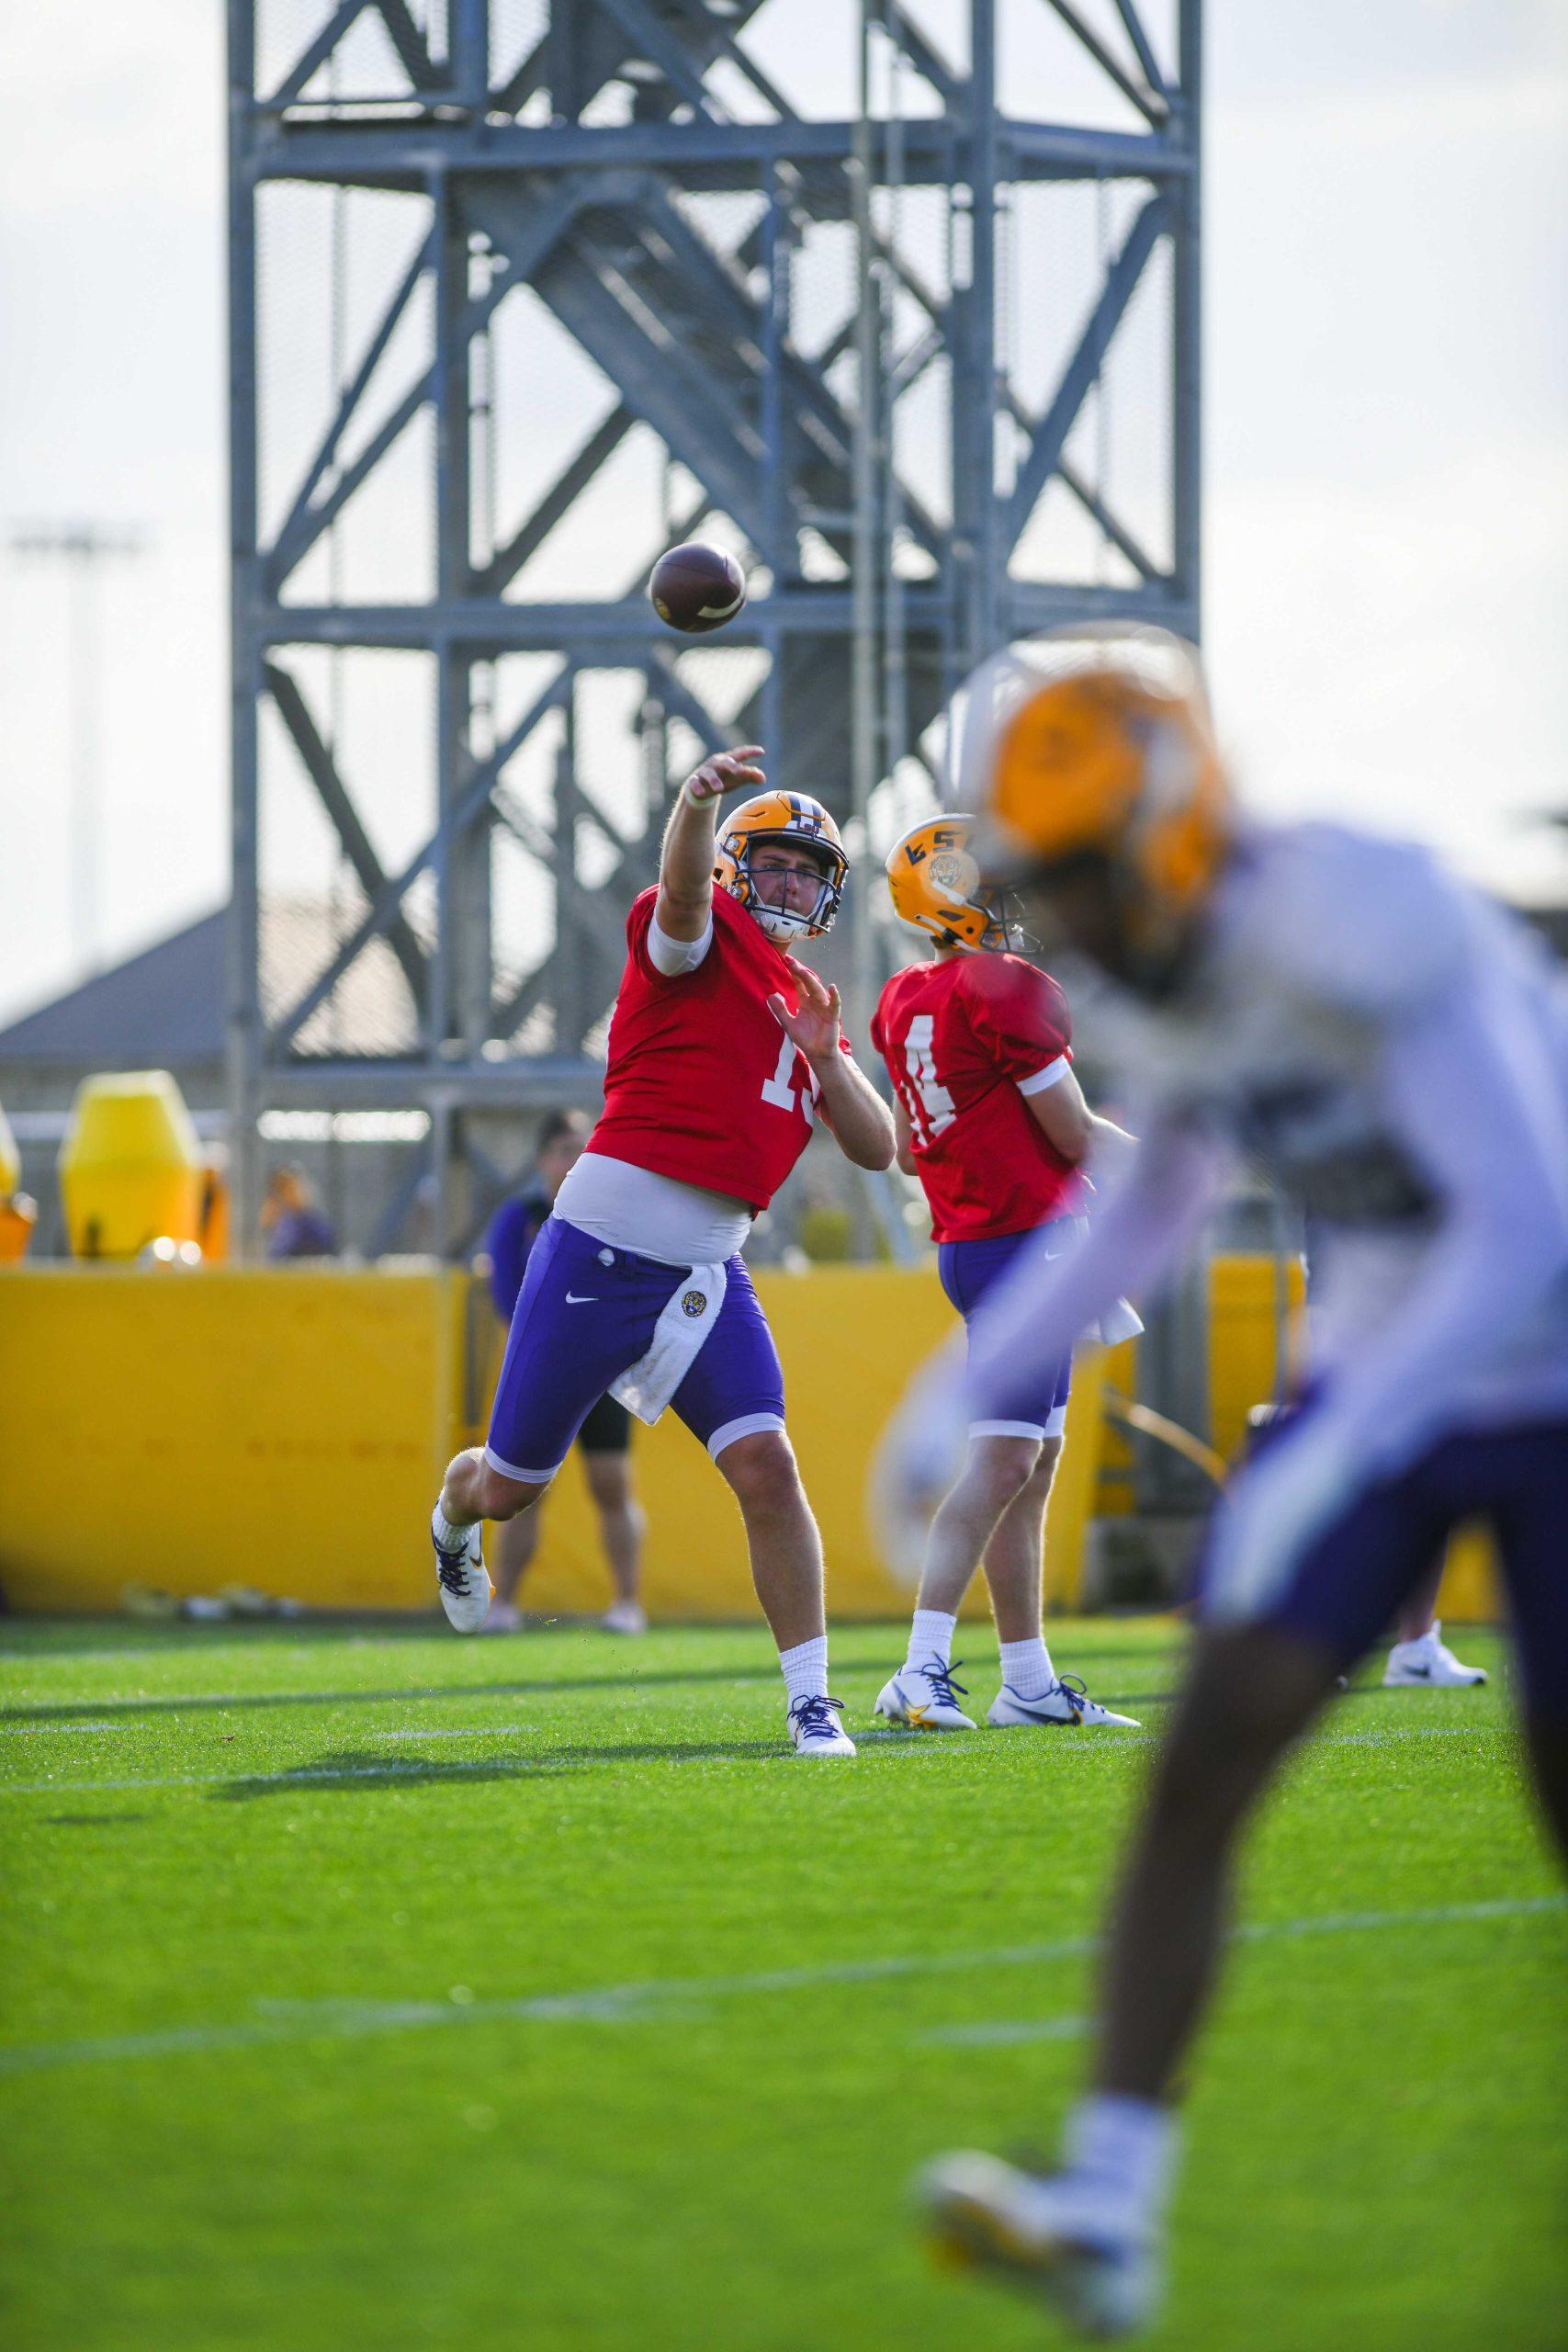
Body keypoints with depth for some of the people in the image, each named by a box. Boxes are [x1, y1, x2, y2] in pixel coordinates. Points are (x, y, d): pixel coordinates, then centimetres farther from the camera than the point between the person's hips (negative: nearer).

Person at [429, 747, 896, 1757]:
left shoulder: (807, 1007, 17)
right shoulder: (702, 935, -3)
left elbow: (877, 1150, 13)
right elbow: (684, 884, -28)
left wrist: (824, 1056, -6)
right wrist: (699, 801, -51)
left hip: (707, 1273, 5)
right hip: (600, 1248, -5)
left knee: (765, 1465, -15)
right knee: (510, 1487, 9)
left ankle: (812, 1700, -11)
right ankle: (453, 1521, 47)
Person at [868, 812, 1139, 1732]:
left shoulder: (905, 1000, 11)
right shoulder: (1011, 992, -15)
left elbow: (906, 1148, 19)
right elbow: (1076, 1138, -9)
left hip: (964, 1237, 9)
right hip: (1027, 1235, -9)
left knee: (1035, 1459, 13)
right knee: (1004, 1457, -12)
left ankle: (1029, 1681, 15)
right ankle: (923, 1670, -19)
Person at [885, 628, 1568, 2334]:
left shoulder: (1359, 928, -28)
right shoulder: (1140, 979, -2)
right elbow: (1161, 1198, 19)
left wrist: (1337, 1458, -39)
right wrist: (973, 1388, 10)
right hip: (1382, 1363, 7)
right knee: (1202, 1762, -9)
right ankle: (1108, 2205, -13)